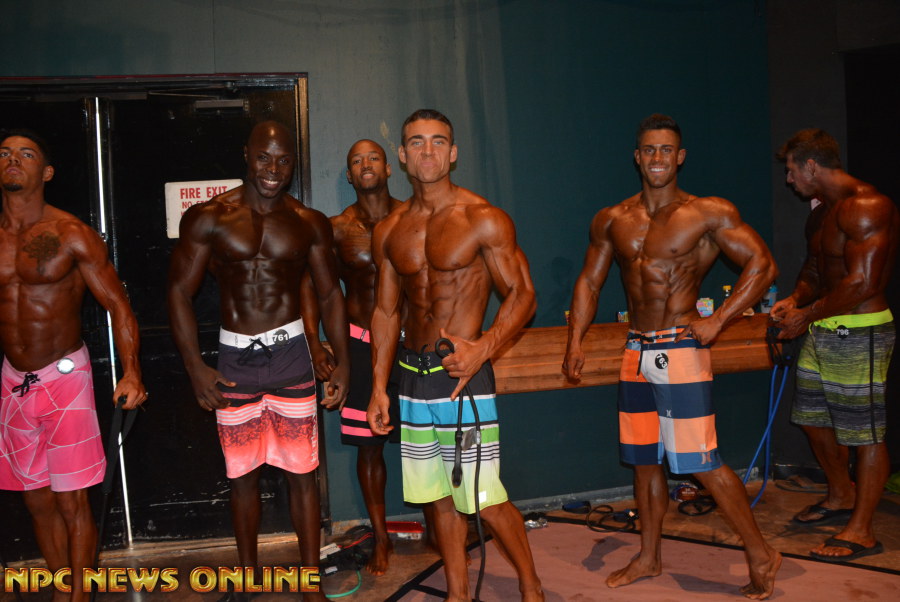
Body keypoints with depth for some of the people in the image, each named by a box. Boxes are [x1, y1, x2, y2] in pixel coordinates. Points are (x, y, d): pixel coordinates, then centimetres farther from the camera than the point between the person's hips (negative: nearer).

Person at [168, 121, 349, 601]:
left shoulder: (310, 223, 4)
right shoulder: (207, 219, -2)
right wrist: (196, 370, -6)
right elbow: (180, 292, 0)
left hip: (291, 354, 0)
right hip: (235, 359, 0)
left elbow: (330, 294, 10)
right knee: (242, 475, 10)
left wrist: (342, 362, 3)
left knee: (301, 473, 3)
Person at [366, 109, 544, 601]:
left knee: (485, 499, -4)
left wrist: (482, 348, -23)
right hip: (412, 376, 6)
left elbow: (522, 294, -8)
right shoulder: (389, 230, 8)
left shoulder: (484, 220, -7)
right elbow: (386, 311, 13)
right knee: (436, 497, 14)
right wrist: (379, 388, 10)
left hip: (463, 374, -5)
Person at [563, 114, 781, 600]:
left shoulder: (709, 214, -6)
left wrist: (717, 321, -16)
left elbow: (762, 264, -8)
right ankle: (648, 558, 29)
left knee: (702, 462, -7)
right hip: (637, 352, 6)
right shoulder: (612, 221, 9)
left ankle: (761, 556, 12)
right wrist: (575, 341, 2)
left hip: (681, 350, -5)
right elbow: (589, 282, 13)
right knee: (643, 461, 14)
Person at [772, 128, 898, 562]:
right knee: (813, 416, 18)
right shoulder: (821, 214, 14)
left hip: (860, 335, -10)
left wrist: (807, 316, -16)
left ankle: (861, 531, 9)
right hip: (822, 332, 10)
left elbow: (862, 283, -24)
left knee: (864, 430, -1)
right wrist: (795, 301, 2)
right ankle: (841, 496, 39)